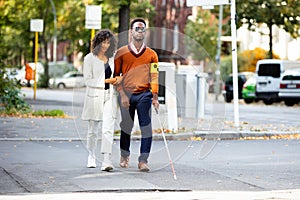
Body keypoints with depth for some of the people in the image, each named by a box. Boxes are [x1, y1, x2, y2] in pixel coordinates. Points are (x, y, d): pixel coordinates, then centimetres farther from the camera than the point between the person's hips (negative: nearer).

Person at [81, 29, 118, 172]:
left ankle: (106, 161, -17)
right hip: (94, 97, -2)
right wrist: (104, 82, -14)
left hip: (109, 97, 2)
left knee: (108, 129, -11)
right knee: (93, 130, 8)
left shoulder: (112, 58, 12)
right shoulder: (90, 58, -2)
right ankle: (91, 157, 27)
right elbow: (87, 80, -6)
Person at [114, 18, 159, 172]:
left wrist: (155, 97, -7)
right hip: (126, 94, 0)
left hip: (144, 95, 0)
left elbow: (154, 76, 4)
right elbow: (116, 75, 6)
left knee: (146, 128, -8)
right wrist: (122, 94, -5)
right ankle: (124, 156, 28)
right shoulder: (121, 52, 6)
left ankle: (143, 161, -7)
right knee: (126, 126, 8)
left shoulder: (151, 54, 9)